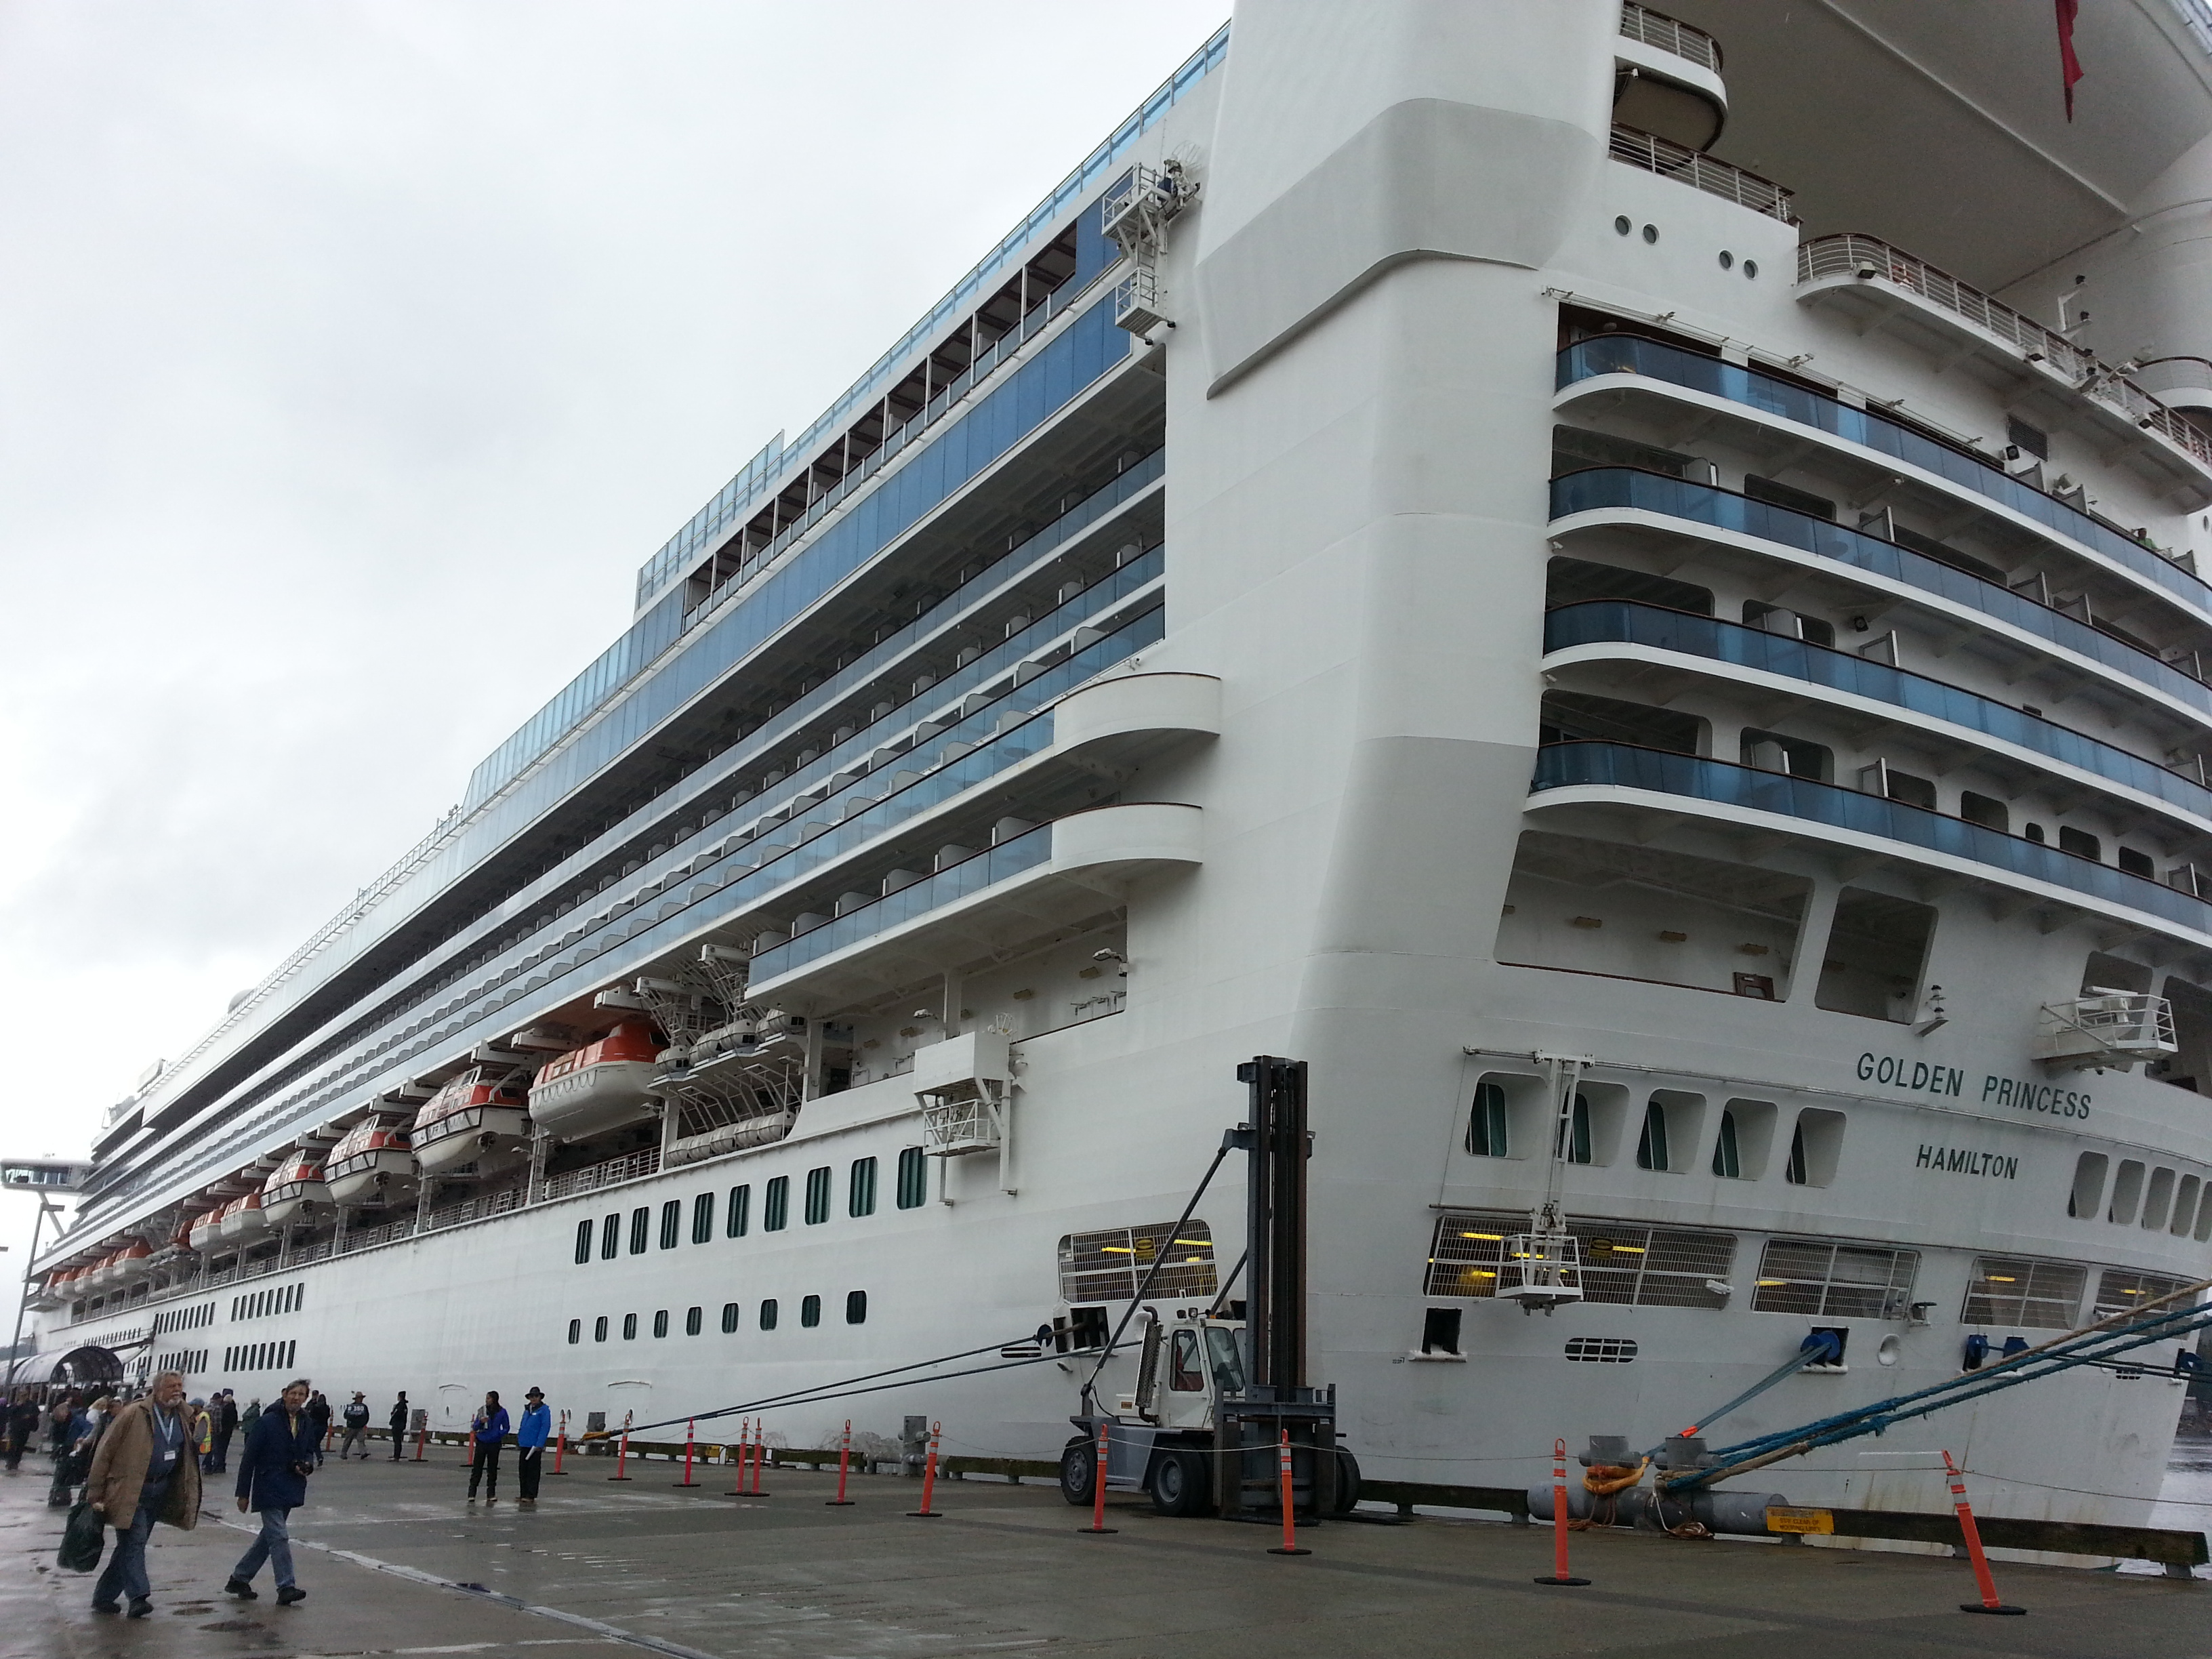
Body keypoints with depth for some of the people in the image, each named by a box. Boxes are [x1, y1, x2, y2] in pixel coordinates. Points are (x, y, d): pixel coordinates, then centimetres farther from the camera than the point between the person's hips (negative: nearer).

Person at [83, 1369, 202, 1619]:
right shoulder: (134, 1415, -11)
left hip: (159, 1492, 6)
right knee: (134, 1542, -12)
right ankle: (139, 1596, -14)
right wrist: (95, 1494, -12)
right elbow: (105, 1452, -10)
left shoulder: (183, 1418, 8)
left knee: (130, 1545, 11)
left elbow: (187, 1457, 18)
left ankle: (103, 1597, 21)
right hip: (129, 1491, -6)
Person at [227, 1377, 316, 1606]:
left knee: (269, 1536, 14)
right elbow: (249, 1458, -8)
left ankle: (239, 1578, 29)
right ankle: (286, 1587, -9)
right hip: (269, 1489, -7)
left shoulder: (307, 1423, 6)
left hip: (291, 1490, 7)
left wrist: (308, 1465, -5)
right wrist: (243, 1494, -8)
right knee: (279, 1536, -11)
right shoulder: (267, 1422, -11)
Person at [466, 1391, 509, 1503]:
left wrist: (499, 1434, -15)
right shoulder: (482, 1410, 0)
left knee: (492, 1469, 7)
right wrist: (480, 1422, -20)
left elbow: (506, 1428, 4)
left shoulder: (502, 1412, -3)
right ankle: (472, 1494, 2)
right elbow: (474, 1427, 1)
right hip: (482, 1442, 0)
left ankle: (491, 1494, 15)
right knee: (477, 1468, -2)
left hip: (494, 1444, 0)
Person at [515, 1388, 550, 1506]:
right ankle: (524, 1494, 18)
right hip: (524, 1445, 7)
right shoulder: (527, 1409, 14)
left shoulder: (544, 1410, -7)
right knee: (522, 1471, 10)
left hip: (535, 1446, -7)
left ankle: (531, 1496, 0)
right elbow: (522, 1426, 20)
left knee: (533, 1472, -3)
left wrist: (539, 1444, -18)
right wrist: (518, 1441, 14)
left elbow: (545, 1427, -13)